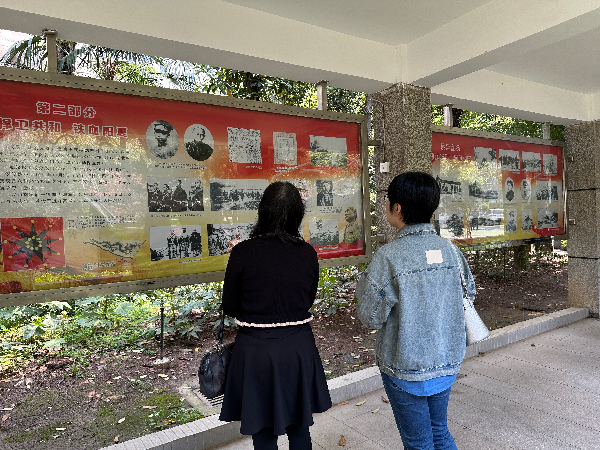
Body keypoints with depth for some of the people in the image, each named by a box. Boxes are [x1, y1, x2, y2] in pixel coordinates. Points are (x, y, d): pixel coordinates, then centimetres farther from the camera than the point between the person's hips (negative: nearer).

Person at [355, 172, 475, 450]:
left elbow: (370, 318, -17)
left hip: (406, 369, -5)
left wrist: (364, 283, -1)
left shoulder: (388, 257, -22)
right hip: (446, 363, 5)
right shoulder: (449, 249, -6)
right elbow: (469, 292, 8)